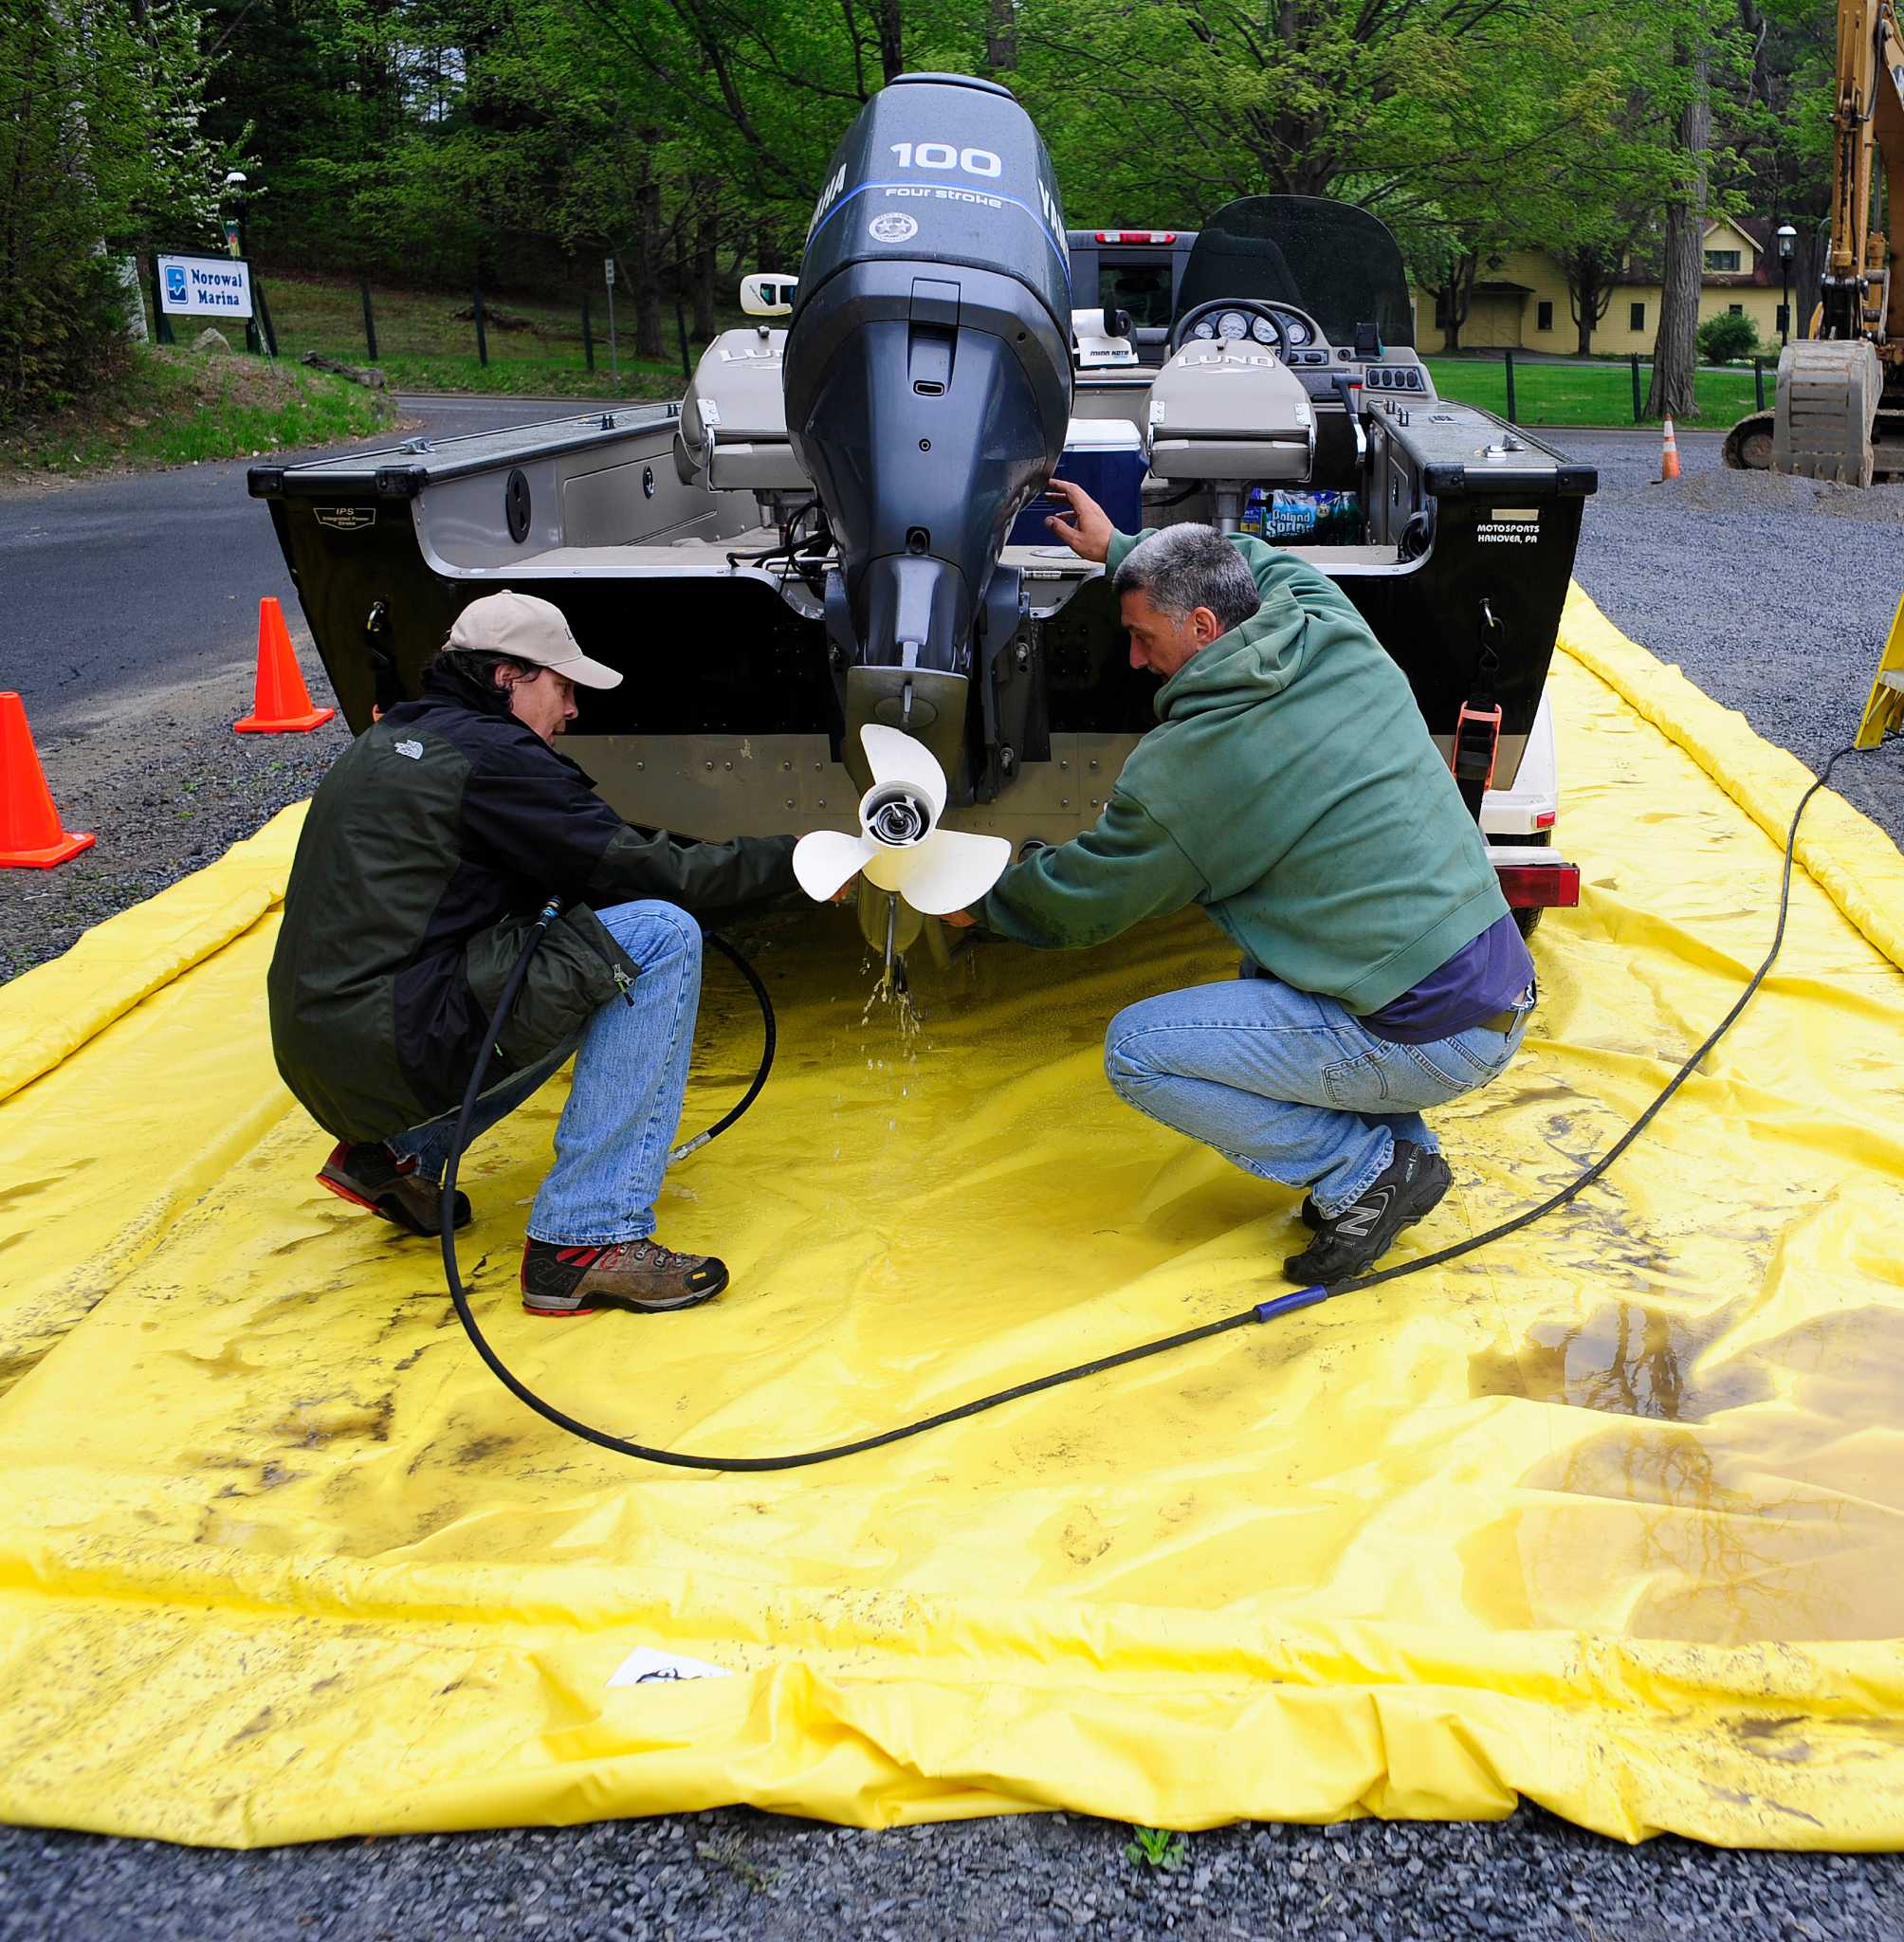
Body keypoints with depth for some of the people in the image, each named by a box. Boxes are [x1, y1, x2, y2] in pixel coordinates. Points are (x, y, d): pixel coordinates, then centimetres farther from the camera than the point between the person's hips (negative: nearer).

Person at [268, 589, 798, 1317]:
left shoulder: (391, 738, 18)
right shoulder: (490, 755, -10)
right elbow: (649, 872, -8)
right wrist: (792, 857, 3)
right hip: (392, 1052, -10)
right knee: (660, 937, -13)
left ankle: (394, 1151, 18)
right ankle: (585, 1242, -14)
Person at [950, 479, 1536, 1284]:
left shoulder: (1179, 767, -13)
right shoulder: (1343, 639, 4)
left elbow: (1073, 901, 1)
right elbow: (1266, 564, 29)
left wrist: (978, 900, 20)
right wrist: (1120, 547, 36)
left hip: (1428, 1039, -8)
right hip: (1508, 989, 8)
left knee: (1134, 1050, -2)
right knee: (1265, 955, 32)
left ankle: (1362, 1172, 1)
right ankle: (1404, 1150, 21)